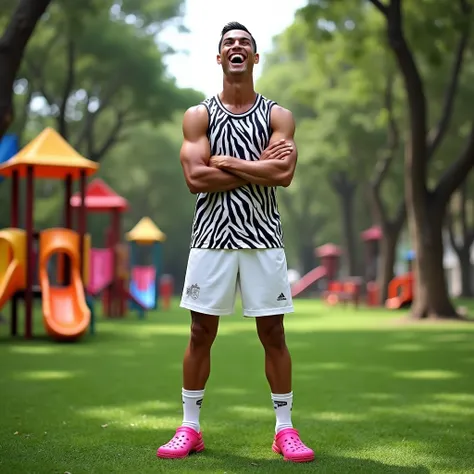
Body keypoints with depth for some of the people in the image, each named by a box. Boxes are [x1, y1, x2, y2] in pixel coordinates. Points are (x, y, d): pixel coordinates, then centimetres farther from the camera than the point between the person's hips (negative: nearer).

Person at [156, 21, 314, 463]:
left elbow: (283, 174, -12)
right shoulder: (199, 115, 5)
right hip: (212, 238, 0)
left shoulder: (278, 116, 5)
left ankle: (285, 429, 13)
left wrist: (227, 162, -10)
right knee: (201, 332, 4)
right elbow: (196, 178, -9)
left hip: (263, 239, 0)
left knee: (272, 333, 3)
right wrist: (257, 168, -10)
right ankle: (189, 428, 16)